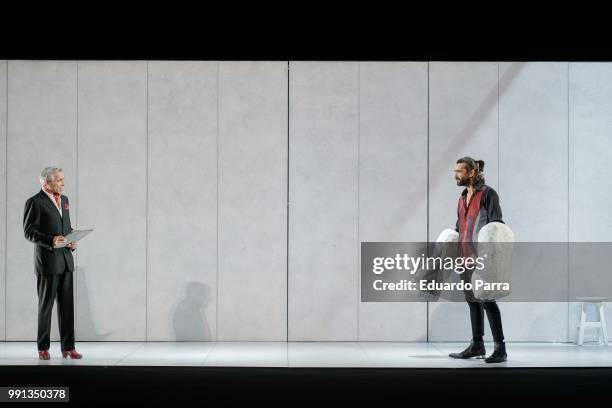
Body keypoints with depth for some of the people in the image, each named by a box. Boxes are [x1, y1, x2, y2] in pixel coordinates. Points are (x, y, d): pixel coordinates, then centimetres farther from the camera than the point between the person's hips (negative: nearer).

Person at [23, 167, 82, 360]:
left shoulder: (64, 200, 15)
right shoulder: (34, 202, -7)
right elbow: (29, 232, -11)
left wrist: (73, 241, 3)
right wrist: (51, 240, -23)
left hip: (66, 260, 6)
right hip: (47, 261, -6)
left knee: (67, 305, 5)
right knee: (46, 305, 4)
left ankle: (68, 347, 8)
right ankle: (43, 348, 14)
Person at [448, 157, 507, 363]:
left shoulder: (487, 193, -6)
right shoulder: (463, 197, 17)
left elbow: (496, 224, -11)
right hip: (465, 256, 8)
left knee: (486, 299, -10)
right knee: (472, 300, 12)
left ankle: (500, 348, -7)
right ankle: (477, 345, 20)